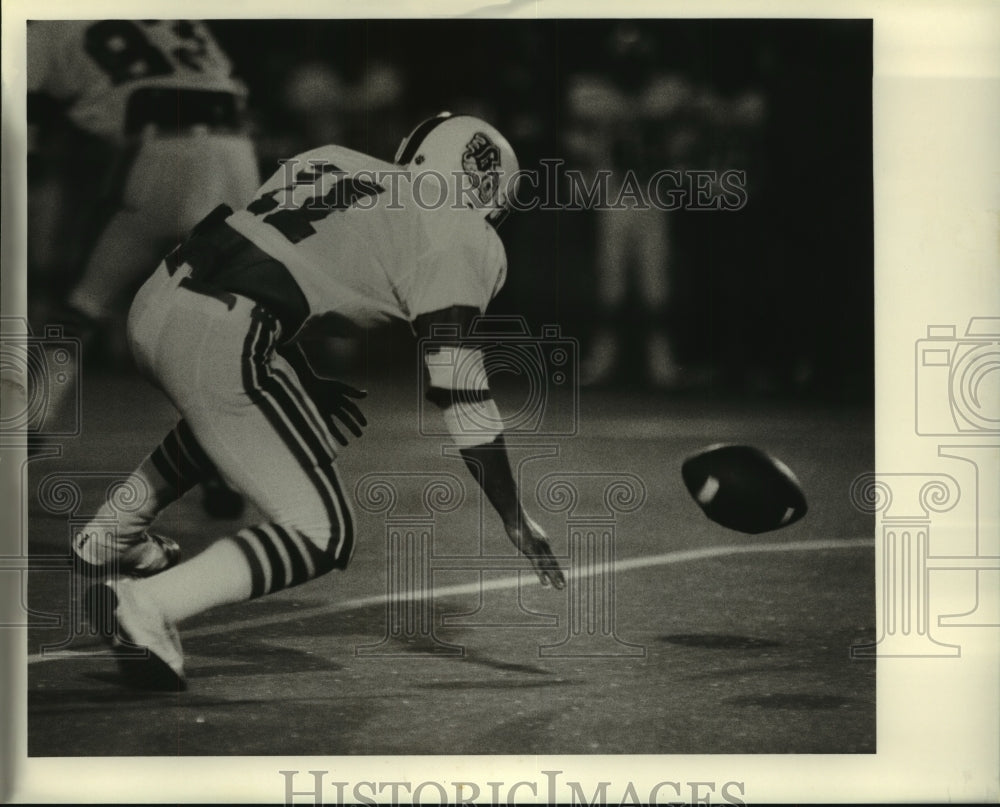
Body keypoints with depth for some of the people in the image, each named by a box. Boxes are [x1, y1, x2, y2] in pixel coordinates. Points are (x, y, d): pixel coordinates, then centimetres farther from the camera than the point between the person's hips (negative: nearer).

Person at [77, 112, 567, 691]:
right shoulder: (460, 240, 4)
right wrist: (516, 519, 8)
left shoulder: (333, 163, 24)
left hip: (157, 301, 8)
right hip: (221, 342, -8)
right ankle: (146, 605, -14)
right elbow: (461, 391, 1)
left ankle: (114, 532, 39)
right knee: (323, 534, 1)